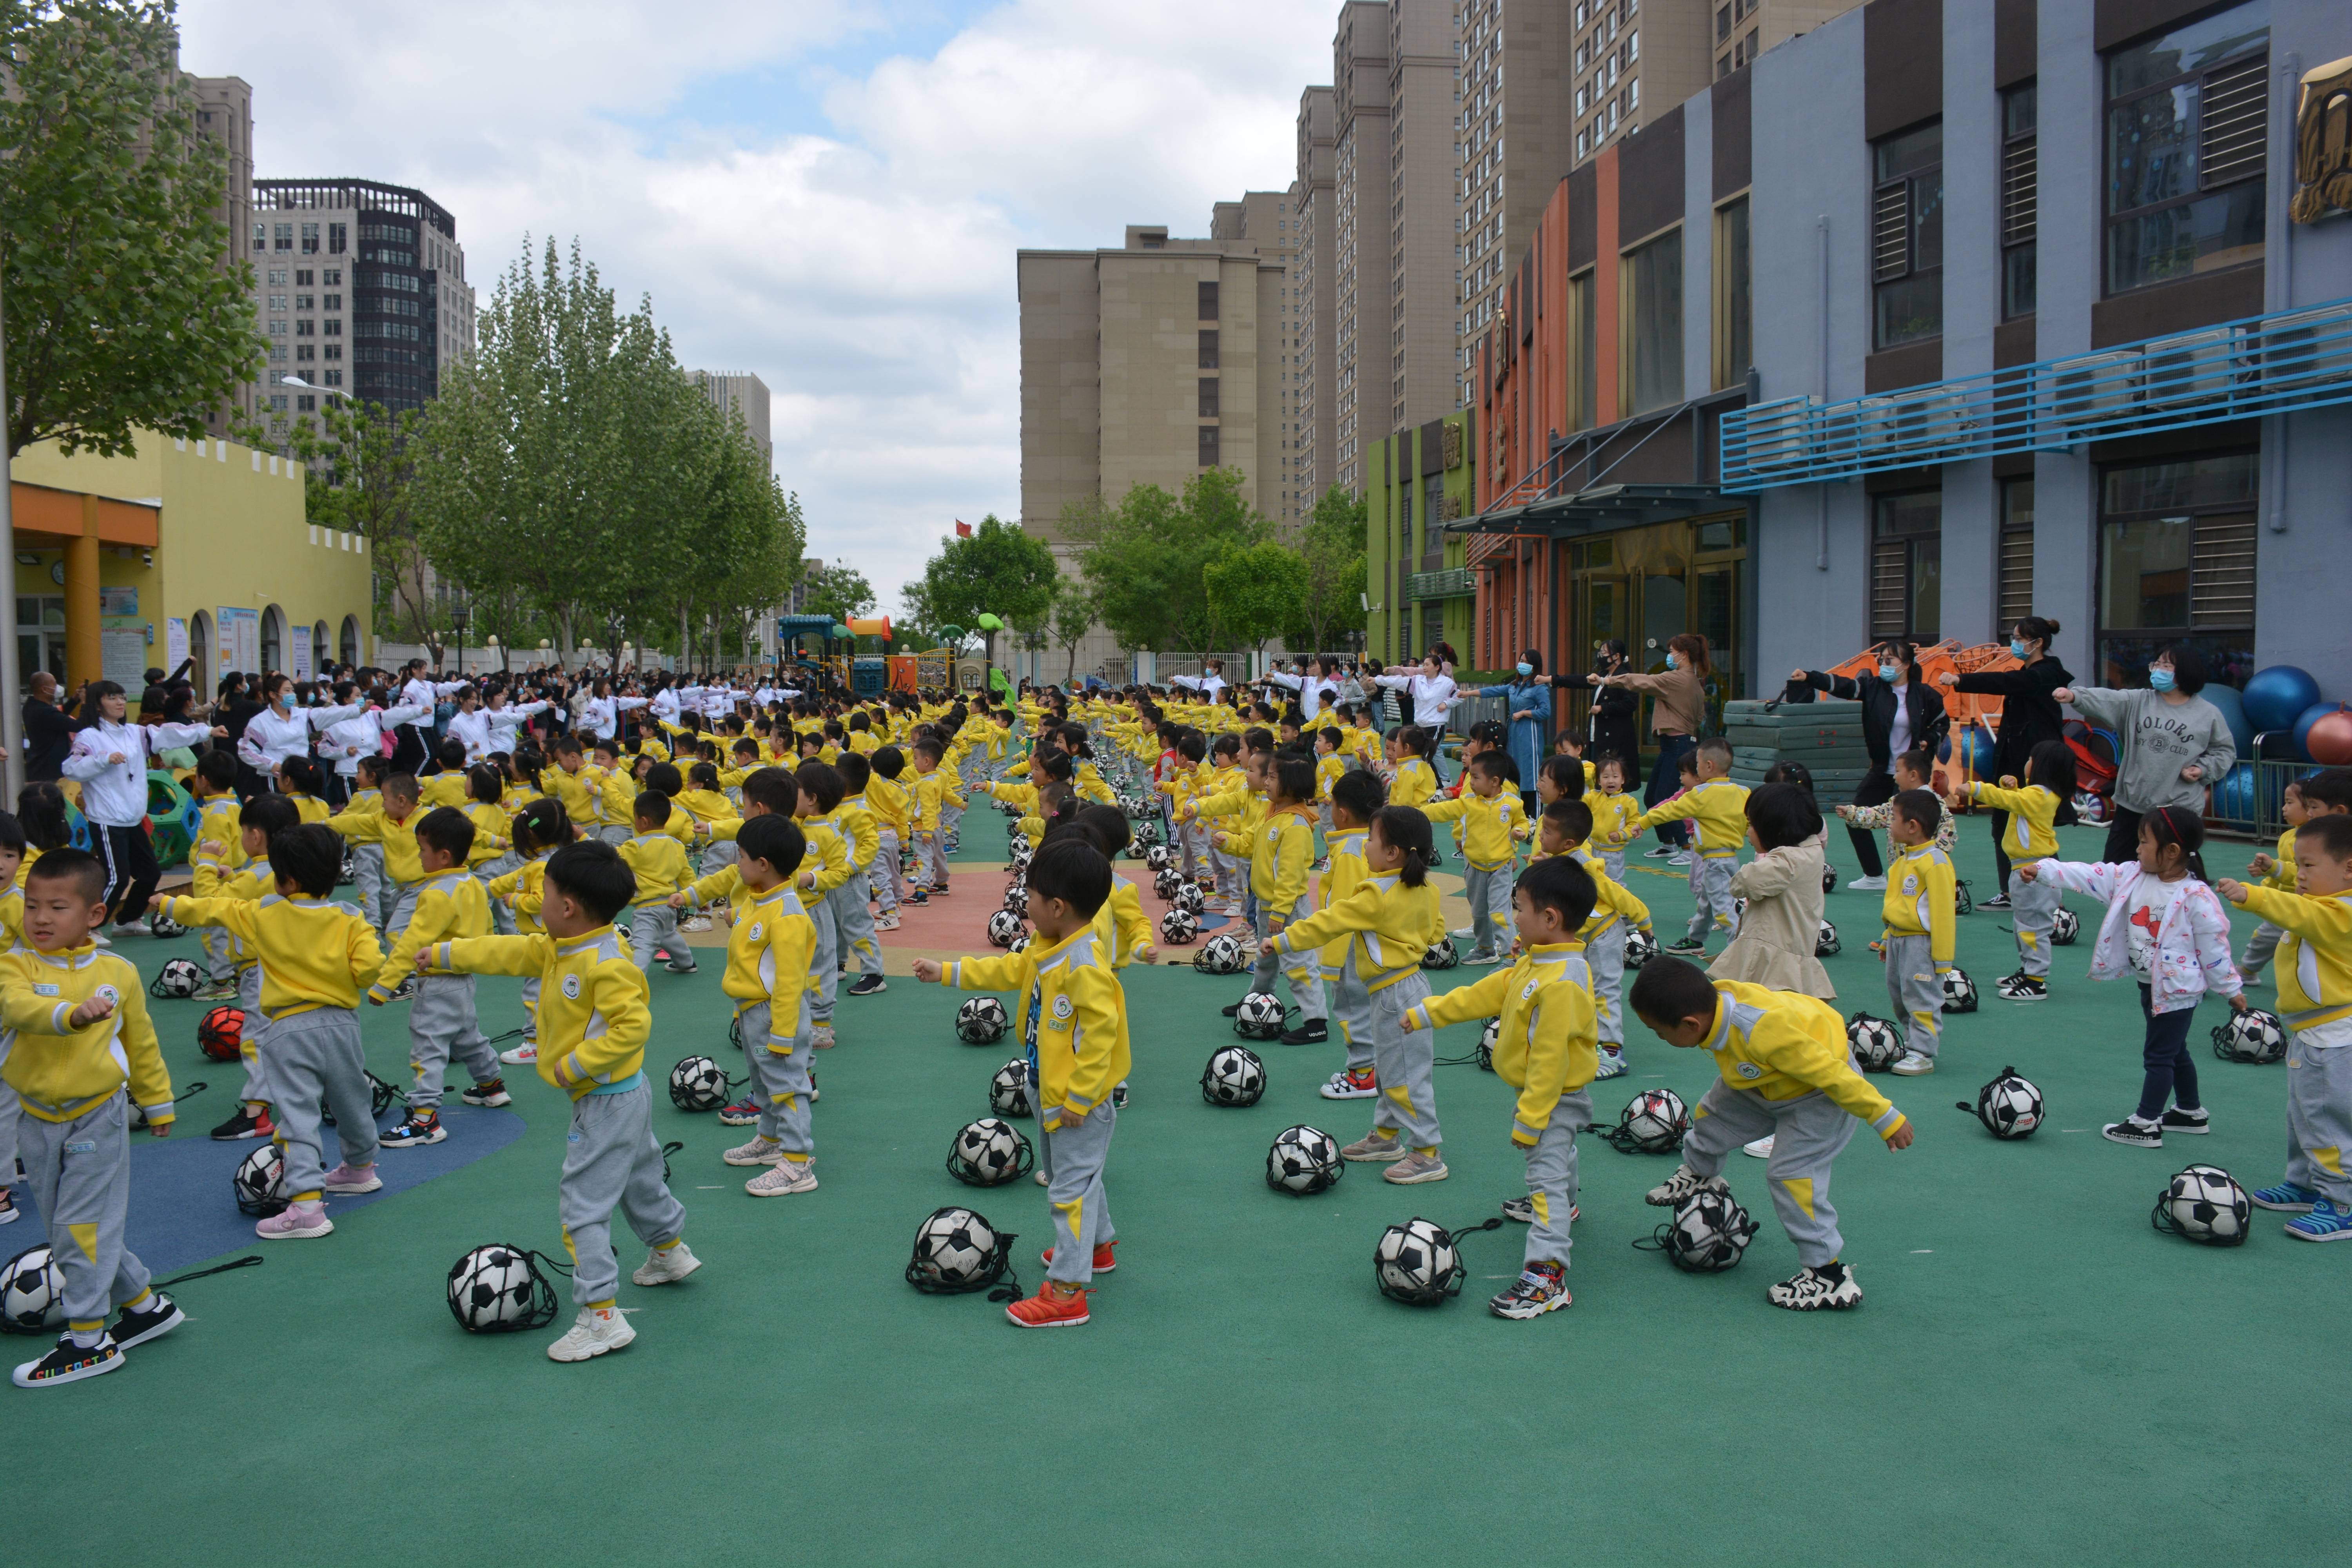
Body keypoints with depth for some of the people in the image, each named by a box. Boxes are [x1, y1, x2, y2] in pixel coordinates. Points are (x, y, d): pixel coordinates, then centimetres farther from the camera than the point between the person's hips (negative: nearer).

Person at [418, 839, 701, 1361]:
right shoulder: (560, 950, 5)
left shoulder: (606, 965, -27)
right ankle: (670, 1250, 50)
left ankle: (601, 1315, -7)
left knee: (582, 1204, -8)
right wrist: (444, 955, 24)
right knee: (639, 1179, 29)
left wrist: (575, 1065, -26)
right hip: (622, 1096, 10)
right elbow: (509, 952, 17)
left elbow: (632, 1026, -33)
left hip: (607, 1102, -10)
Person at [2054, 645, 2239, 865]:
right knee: (2112, 870, 6)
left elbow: (2225, 751, 12)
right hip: (2132, 804, 2)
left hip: (2180, 807, -2)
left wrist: (2203, 769, -6)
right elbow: (2105, 700, -14)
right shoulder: (2137, 702, 4)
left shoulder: (2209, 714, 2)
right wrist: (2074, 695, -32)